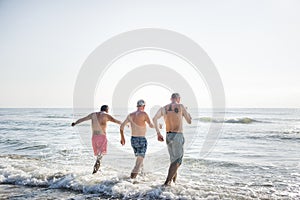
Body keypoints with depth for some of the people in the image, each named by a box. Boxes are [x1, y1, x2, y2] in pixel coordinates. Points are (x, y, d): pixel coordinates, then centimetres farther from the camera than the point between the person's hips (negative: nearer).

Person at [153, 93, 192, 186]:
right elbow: (189, 121, 4)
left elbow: (154, 119, -6)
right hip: (178, 135, -5)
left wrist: (158, 133, -1)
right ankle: (168, 181, -6)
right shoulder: (181, 106, -2)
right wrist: (187, 113, 23)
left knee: (174, 158, 22)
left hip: (168, 136, 5)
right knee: (177, 160, 2)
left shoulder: (164, 108, 9)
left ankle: (174, 179, 28)